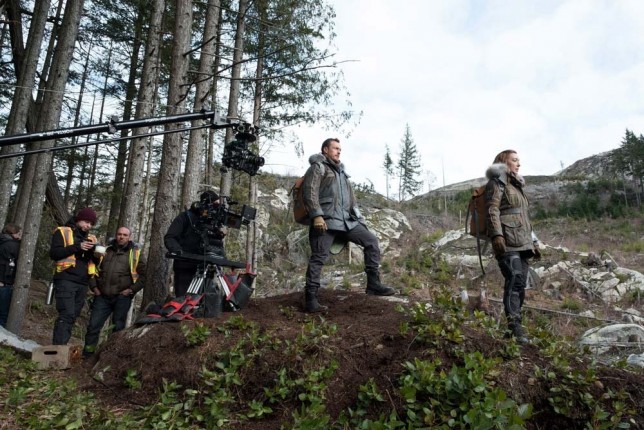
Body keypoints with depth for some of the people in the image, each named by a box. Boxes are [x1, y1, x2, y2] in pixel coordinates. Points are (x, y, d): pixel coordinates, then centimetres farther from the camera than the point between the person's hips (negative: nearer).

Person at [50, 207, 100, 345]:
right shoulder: (62, 232, 4)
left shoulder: (91, 238, 20)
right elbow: (54, 253, -8)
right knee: (66, 315, -15)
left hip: (83, 283, 6)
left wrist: (96, 253, -5)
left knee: (72, 316, 6)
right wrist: (77, 247, -17)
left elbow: (95, 261, 18)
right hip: (66, 281, -6)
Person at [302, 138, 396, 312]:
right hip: (326, 220, -7)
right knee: (318, 258, -9)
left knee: (371, 240, -1)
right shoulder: (317, 167, 4)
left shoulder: (341, 171, 28)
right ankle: (311, 300, -5)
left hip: (347, 220, 7)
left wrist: (359, 218, 21)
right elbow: (310, 192, -11)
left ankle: (373, 283, 1)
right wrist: (317, 215, -21)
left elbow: (351, 198, 29)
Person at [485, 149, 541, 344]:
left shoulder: (517, 185, 28)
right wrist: (496, 235, -24)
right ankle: (515, 327, -20)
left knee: (520, 284, 4)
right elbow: (492, 210, -11)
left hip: (522, 243, 8)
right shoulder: (497, 182, 3)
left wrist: (533, 242, 26)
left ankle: (514, 326, 8)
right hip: (507, 242, -8)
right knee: (514, 280, -18)